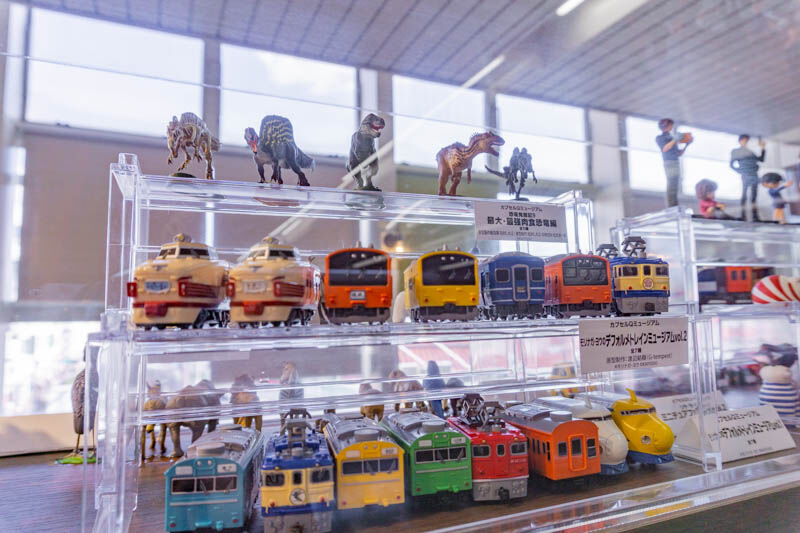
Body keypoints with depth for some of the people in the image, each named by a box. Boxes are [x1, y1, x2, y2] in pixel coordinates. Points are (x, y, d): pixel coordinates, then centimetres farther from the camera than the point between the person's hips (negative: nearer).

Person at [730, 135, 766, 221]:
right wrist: (740, 171, -8)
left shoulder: (750, 152, 21)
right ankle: (743, 216, -7)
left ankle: (755, 216, 2)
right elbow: (732, 165, 3)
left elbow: (761, 159, 20)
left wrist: (763, 148, 14)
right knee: (744, 195, -8)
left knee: (754, 196, 3)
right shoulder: (735, 151, 7)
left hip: (754, 175, 5)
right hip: (745, 176, -5)